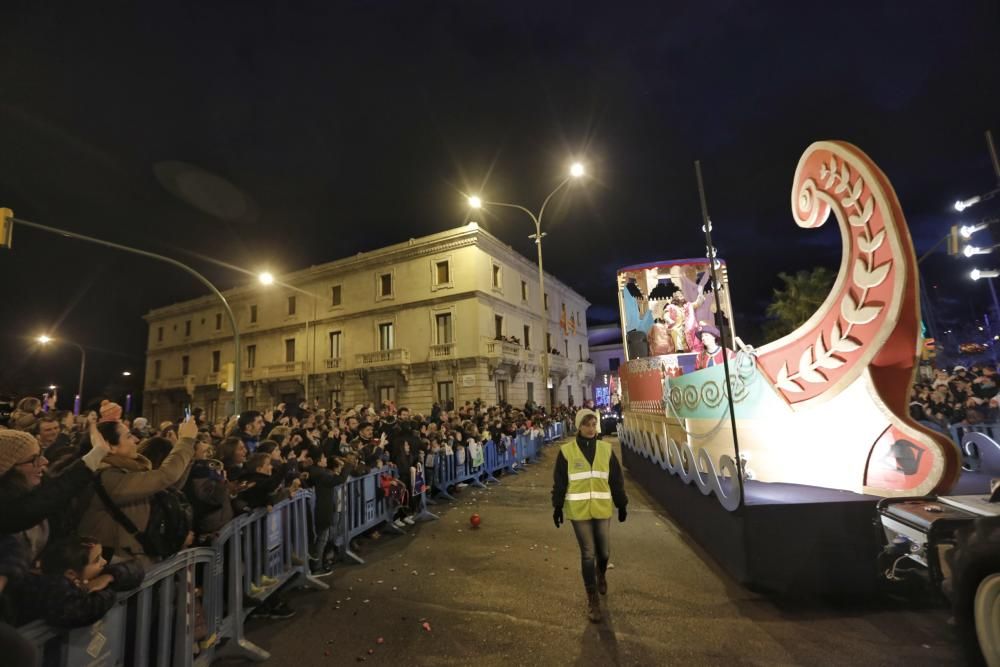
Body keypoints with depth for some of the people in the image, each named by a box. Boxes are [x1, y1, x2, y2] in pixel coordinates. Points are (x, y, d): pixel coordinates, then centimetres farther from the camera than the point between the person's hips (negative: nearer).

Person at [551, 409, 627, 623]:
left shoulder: (606, 449, 0)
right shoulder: (567, 451, -8)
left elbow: (617, 480, 6)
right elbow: (559, 482, -2)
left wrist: (622, 505, 8)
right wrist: (557, 507, -1)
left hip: (602, 508, 2)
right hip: (579, 510, -2)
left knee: (604, 551, 13)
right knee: (588, 554, 4)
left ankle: (601, 574, 48)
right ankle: (592, 599, 23)